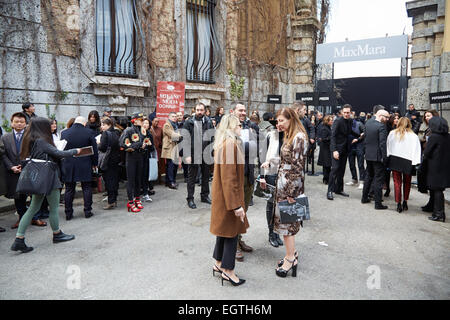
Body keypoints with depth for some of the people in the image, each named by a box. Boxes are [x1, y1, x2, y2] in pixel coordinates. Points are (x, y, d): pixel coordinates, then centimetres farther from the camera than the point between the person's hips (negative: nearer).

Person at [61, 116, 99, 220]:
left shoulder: (64, 133, 1)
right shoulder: (89, 132, -7)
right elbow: (94, 150, -3)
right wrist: (95, 163, 8)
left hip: (68, 166, 2)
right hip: (85, 166, -2)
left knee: (69, 190, 10)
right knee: (87, 188, 8)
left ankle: (68, 213, 14)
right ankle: (87, 211, 12)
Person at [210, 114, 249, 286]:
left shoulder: (223, 143, 10)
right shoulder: (230, 144, -21)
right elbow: (229, 177, -24)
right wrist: (236, 205, -22)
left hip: (221, 194, 10)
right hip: (230, 195, -10)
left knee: (225, 229, 19)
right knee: (232, 232, 3)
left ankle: (218, 264, 33)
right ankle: (228, 271, 17)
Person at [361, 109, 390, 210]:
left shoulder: (368, 123, 6)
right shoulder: (381, 126, -17)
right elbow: (382, 143, -20)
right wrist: (384, 157, -16)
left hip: (368, 155, 7)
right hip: (377, 156, -7)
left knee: (368, 176, 21)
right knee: (378, 179, -1)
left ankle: (364, 198, 30)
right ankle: (378, 203, 3)